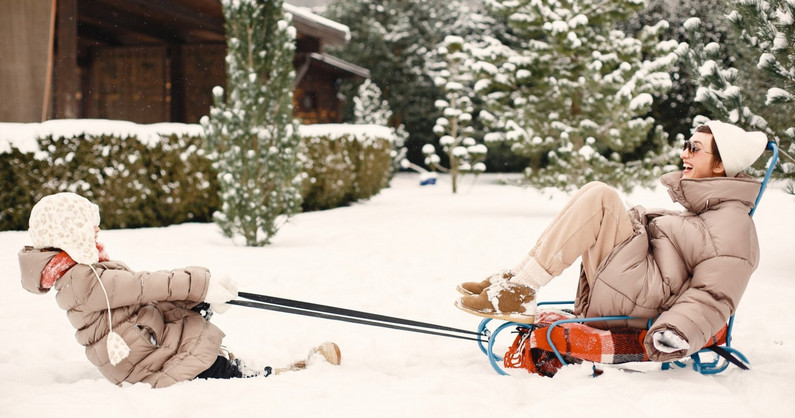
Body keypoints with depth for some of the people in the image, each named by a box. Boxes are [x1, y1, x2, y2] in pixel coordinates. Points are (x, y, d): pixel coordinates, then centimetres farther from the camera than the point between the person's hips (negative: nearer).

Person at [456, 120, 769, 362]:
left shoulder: (732, 227, -11)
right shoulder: (704, 207, 19)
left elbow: (714, 298, -19)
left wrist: (676, 332, -33)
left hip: (637, 305, -10)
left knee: (599, 197, -20)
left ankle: (519, 291, -20)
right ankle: (515, 281, 0)